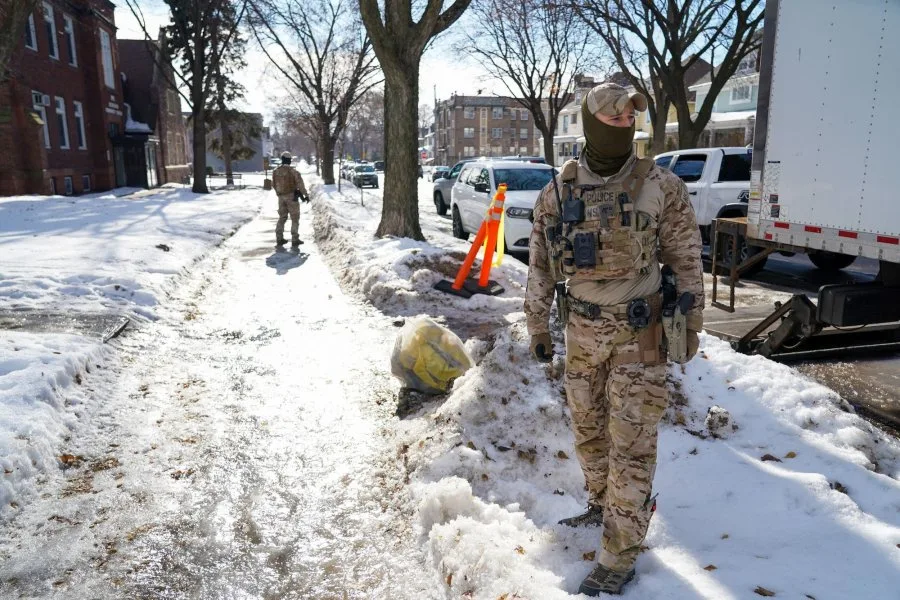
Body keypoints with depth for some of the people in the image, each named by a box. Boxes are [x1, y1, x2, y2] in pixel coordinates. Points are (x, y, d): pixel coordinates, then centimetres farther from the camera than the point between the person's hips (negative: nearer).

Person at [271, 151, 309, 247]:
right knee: (295, 218, 4)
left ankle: (279, 239, 16)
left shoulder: (276, 171, 2)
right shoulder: (293, 171, -13)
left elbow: (274, 185, 12)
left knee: (282, 217, 16)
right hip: (292, 196, -5)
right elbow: (300, 184, -16)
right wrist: (306, 195, -7)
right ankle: (295, 240, 1)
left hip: (281, 197, 5)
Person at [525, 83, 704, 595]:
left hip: (640, 332, -4)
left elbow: (686, 261, -2)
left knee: (631, 443, 0)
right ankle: (603, 504, 43)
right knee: (588, 428, 18)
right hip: (583, 330, 4)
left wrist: (691, 326, 0)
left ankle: (620, 556, 12)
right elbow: (541, 264, 7)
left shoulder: (661, 186, -9)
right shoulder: (558, 192, 0)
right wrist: (538, 326, 9)